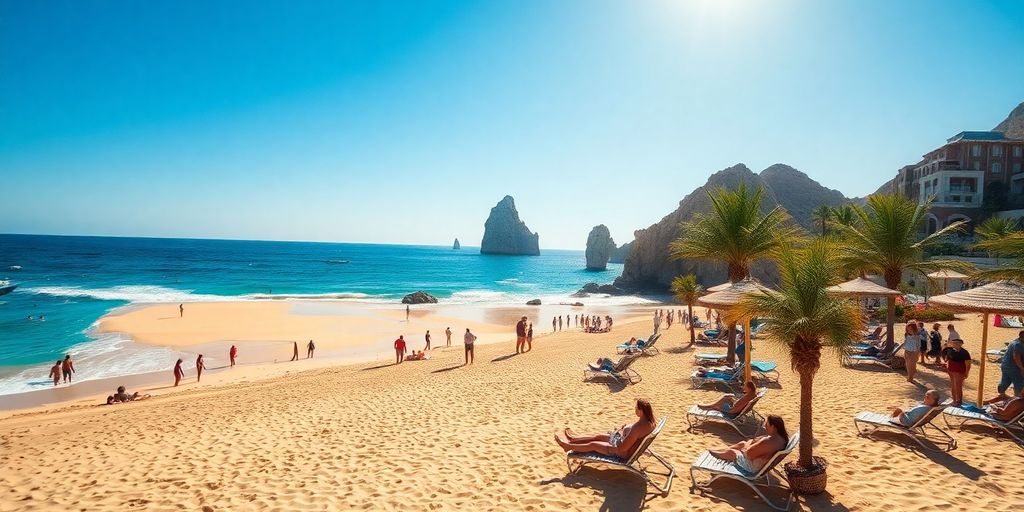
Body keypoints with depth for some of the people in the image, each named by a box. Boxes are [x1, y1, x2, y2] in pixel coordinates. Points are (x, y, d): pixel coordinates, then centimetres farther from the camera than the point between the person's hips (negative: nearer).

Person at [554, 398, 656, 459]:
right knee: (598, 436, 19)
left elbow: (623, 448, -33)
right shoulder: (648, 421, -9)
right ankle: (574, 438, 39)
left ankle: (568, 446, 25)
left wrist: (617, 433, -17)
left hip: (624, 453, -9)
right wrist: (623, 430, 2)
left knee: (593, 444, 6)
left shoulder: (638, 428, -38)